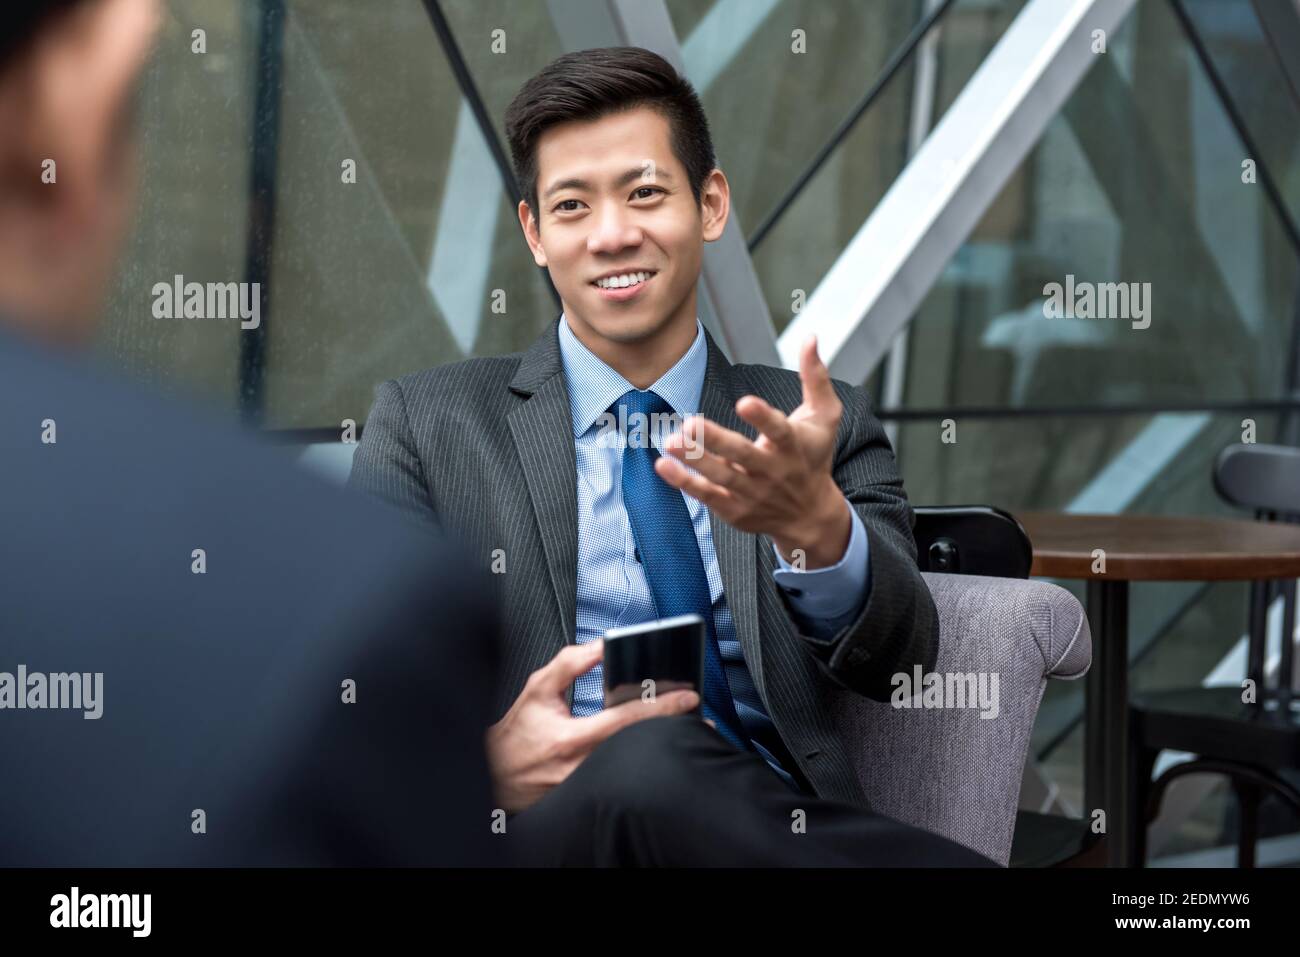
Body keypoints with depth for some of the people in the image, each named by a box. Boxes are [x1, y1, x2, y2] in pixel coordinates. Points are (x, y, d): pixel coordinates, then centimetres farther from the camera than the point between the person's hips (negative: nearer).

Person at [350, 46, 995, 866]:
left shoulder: (810, 428, 16)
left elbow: (898, 665, 1)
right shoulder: (425, 427, 13)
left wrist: (815, 523, -23)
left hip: (785, 826, 2)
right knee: (648, 762, -37)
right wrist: (488, 757, -20)